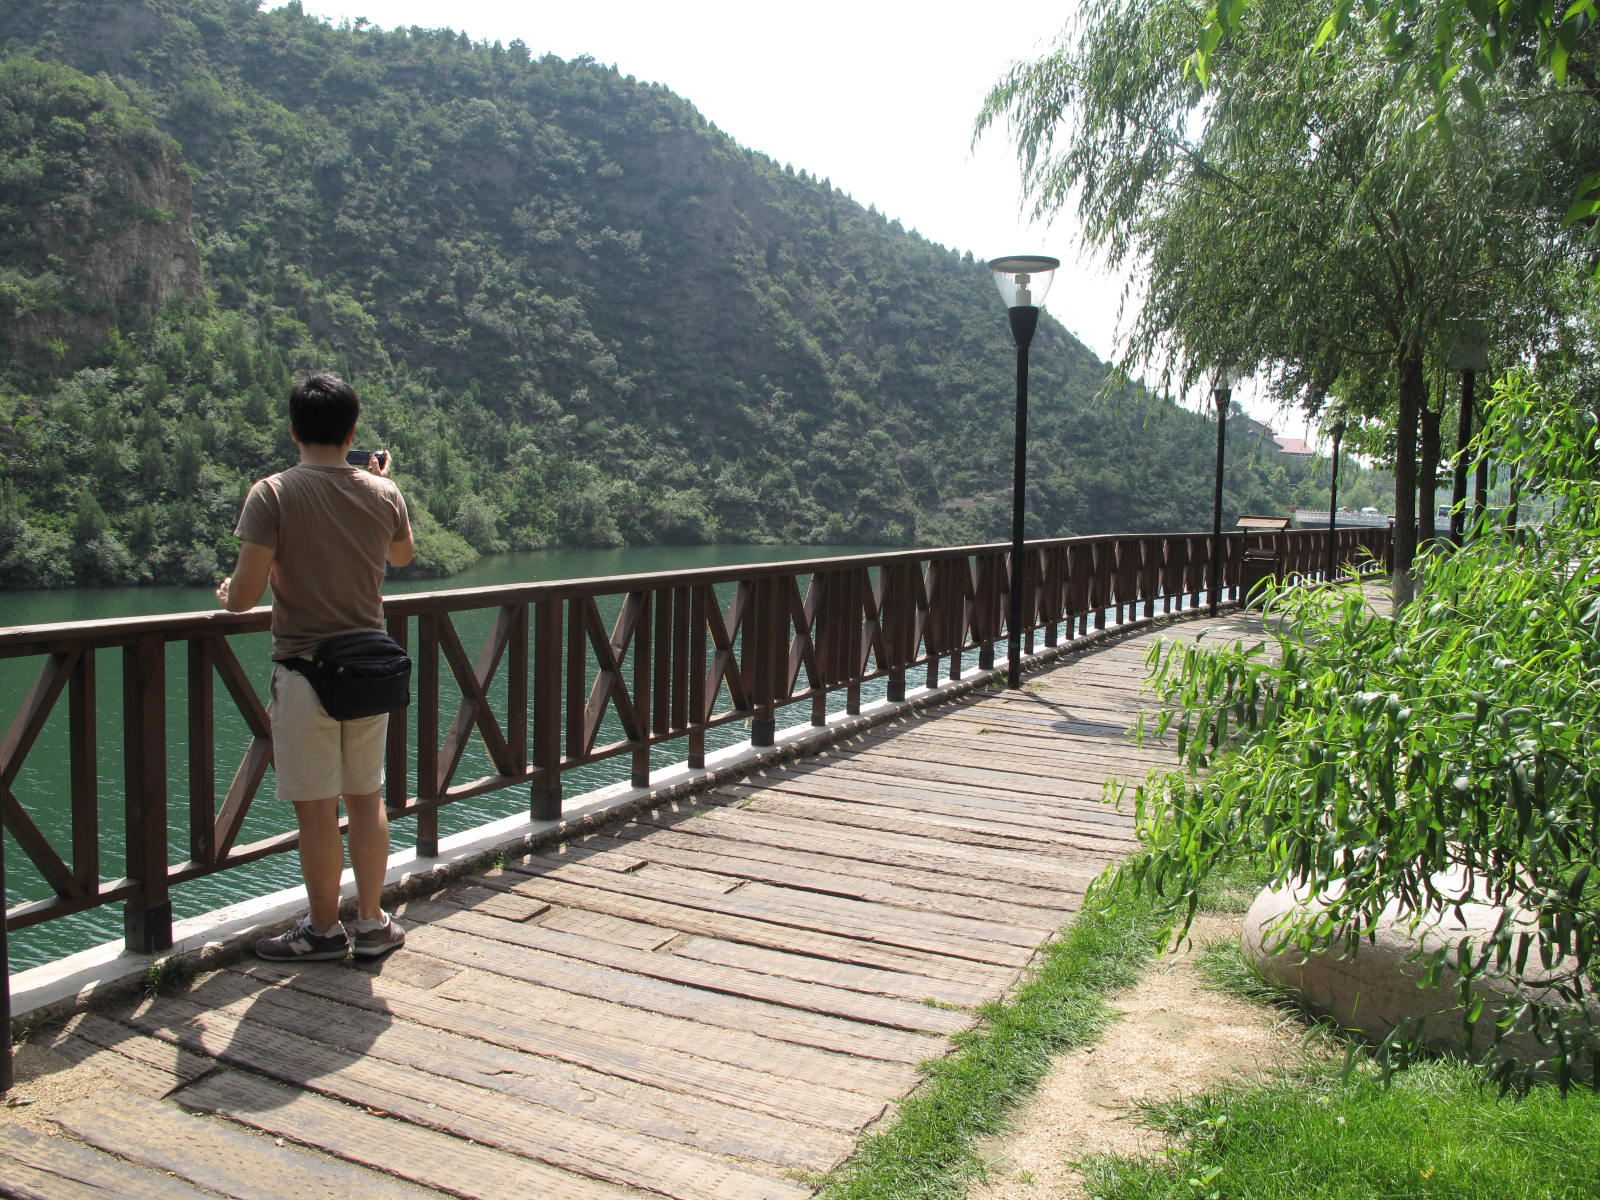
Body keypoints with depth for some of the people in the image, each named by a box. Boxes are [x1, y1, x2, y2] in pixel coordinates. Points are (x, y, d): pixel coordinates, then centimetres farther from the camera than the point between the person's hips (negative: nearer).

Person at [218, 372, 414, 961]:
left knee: (316, 808, 6)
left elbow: (244, 596, -14)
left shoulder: (273, 494, -12)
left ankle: (325, 930, 19)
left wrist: (226, 594, 10)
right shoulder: (383, 493, 0)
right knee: (367, 797, 15)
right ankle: (372, 923, 24)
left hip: (305, 671, -4)